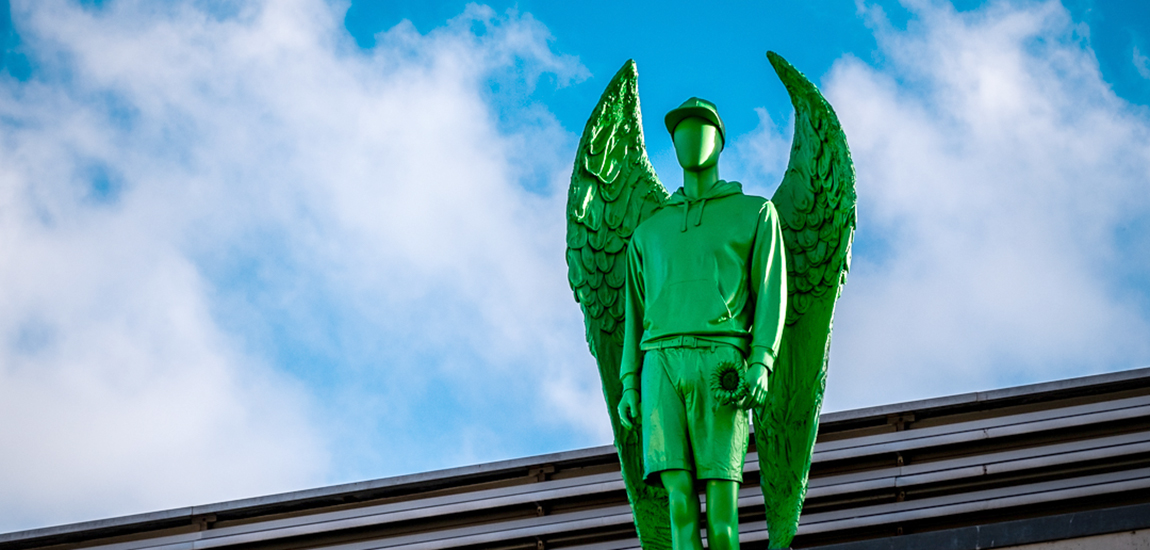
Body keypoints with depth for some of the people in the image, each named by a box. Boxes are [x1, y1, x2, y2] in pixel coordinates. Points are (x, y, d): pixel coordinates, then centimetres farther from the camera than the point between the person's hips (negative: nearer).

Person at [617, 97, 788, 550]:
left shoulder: (756, 213, 15)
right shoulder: (650, 231, 26)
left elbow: (771, 293, 4)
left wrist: (761, 363, -12)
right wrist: (629, 384, 8)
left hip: (719, 362, -3)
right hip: (662, 363, 3)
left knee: (720, 488, -12)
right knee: (677, 488, -11)